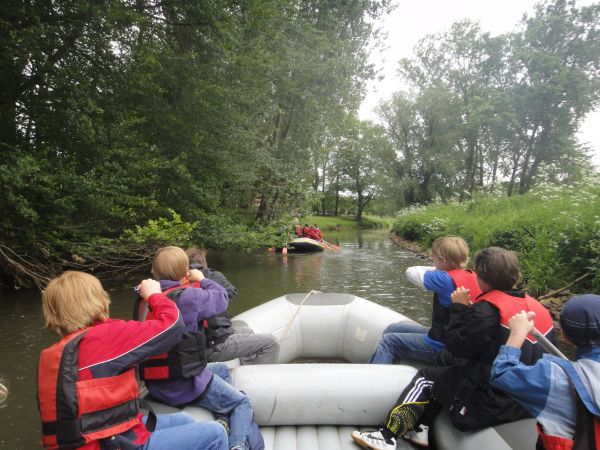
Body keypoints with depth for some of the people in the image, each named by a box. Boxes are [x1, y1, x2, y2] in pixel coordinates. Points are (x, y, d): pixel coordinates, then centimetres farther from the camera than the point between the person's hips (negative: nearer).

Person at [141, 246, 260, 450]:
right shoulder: (188, 296, -20)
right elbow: (221, 298, -4)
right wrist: (202, 279, 11)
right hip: (185, 386, -7)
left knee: (221, 369, 29)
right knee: (243, 403, 13)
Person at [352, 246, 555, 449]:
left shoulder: (488, 310, -21)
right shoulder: (535, 305, 3)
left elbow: (457, 346, -16)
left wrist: (460, 308, -6)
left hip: (492, 403, -8)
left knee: (425, 379, 8)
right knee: (445, 360, 19)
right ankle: (420, 429, 19)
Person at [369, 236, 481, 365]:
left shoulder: (446, 279, -25)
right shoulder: (473, 277, -1)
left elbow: (411, 272, -16)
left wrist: (434, 269, -4)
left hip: (440, 346, -10)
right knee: (392, 329, 18)